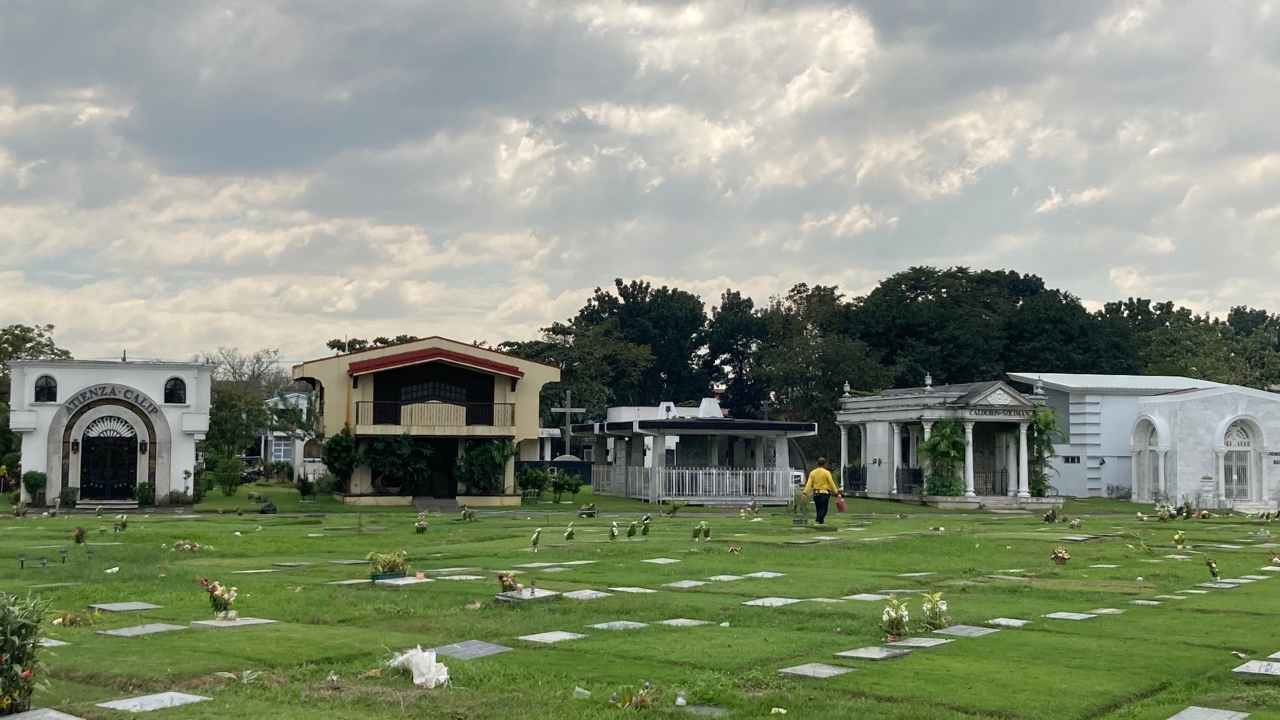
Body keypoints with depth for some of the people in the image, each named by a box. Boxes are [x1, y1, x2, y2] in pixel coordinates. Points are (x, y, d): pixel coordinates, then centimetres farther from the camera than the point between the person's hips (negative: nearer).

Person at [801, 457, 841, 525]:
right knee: (823, 510, -5)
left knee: (819, 510, 16)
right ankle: (818, 522, -23)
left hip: (816, 494, 5)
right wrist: (836, 493, -5)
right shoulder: (827, 472, -6)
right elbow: (831, 484, -8)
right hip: (824, 494, -5)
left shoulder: (812, 473, 5)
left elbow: (808, 484, -3)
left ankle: (820, 522, 22)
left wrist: (804, 492, -8)